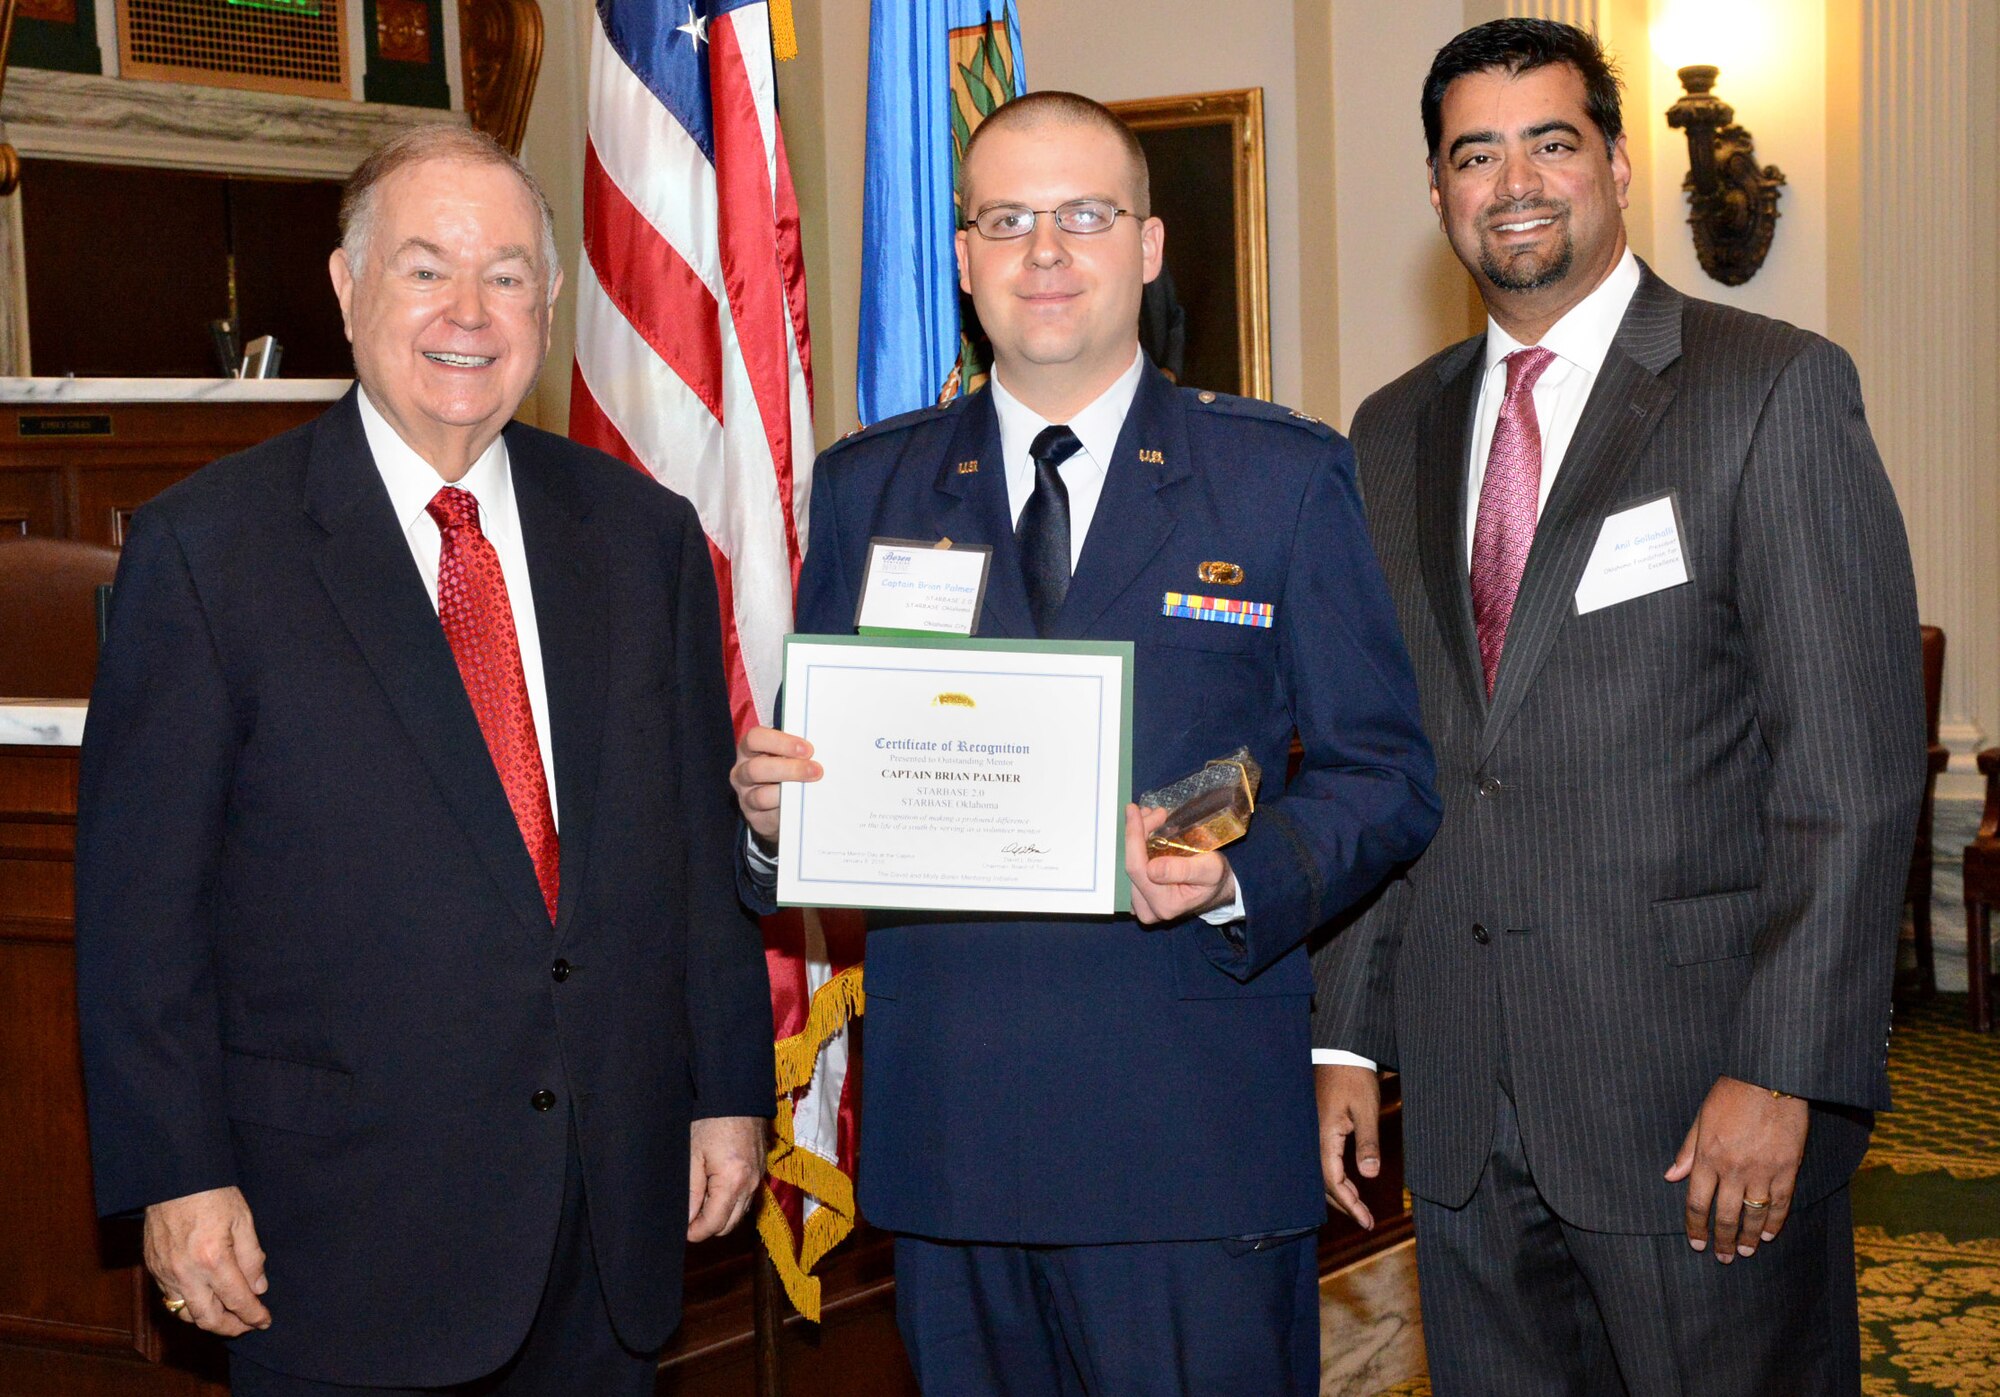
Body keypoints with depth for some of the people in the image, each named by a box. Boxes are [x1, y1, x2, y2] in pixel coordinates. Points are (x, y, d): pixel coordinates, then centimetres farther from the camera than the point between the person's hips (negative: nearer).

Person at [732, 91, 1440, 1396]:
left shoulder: (1287, 475, 3)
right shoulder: (868, 486, 11)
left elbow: (1386, 774, 1)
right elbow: (818, 768, 13)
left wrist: (1239, 878, -18)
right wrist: (773, 809, -10)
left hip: (1195, 1129, -2)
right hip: (946, 1128, 3)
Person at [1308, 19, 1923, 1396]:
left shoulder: (1775, 390, -5)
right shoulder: (1394, 434, 13)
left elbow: (1855, 760, -10)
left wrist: (1783, 1074, -16)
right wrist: (1348, 1034, 9)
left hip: (1699, 1090, -4)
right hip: (1465, 1102, 5)